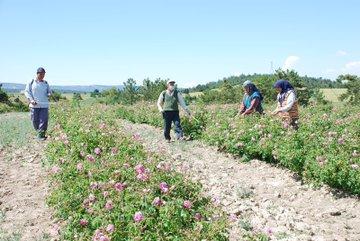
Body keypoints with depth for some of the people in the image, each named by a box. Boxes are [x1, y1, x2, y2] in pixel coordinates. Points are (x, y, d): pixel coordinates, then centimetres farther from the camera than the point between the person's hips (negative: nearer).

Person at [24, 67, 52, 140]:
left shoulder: (46, 83, 11)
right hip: (34, 105, -1)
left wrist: (49, 94, -5)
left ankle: (41, 135, -2)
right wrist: (31, 100, -11)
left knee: (44, 120, -7)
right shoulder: (31, 82, 3)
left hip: (44, 105, 2)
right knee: (35, 120, 3)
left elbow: (49, 92, 20)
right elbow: (27, 91, 2)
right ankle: (38, 131, 27)